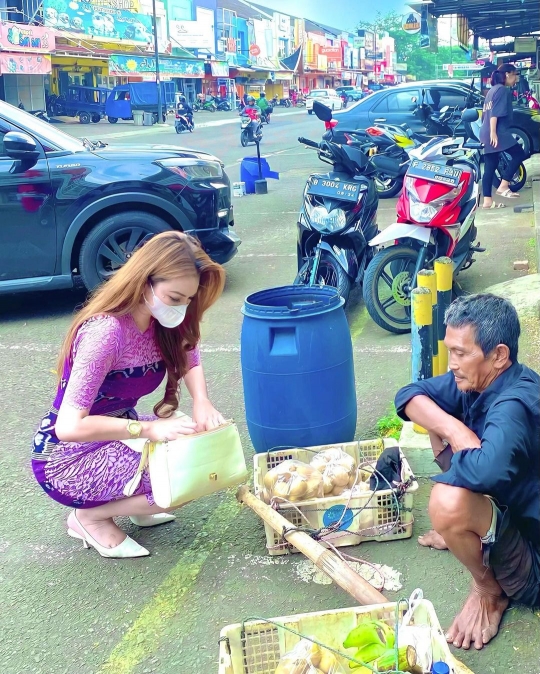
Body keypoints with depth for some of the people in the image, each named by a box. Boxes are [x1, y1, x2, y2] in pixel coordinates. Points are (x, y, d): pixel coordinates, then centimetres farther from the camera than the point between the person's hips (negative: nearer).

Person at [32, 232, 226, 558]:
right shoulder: (105, 332, -30)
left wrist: (202, 403, -16)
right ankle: (92, 516, 0)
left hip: (115, 434, 8)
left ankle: (123, 504, 11)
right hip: (68, 457, -8)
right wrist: (150, 428, -35)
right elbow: (69, 427, -33)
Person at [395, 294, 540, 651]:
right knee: (442, 413, 8)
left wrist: (458, 436, -26)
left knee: (448, 501, -38)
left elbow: (486, 472, -50)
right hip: (509, 505, 9)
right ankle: (464, 532, 19)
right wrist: (451, 428, -20)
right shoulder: (478, 379, -7)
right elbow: (410, 395, 0)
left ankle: (490, 591, -5)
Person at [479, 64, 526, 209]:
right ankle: (503, 186, -7)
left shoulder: (493, 90, 23)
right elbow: (495, 113, -17)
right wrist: (493, 132, -24)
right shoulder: (503, 90, -6)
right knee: (519, 154, -3)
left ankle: (487, 201, 5)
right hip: (498, 132, -10)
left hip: (486, 134, 10)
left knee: (489, 168, 6)